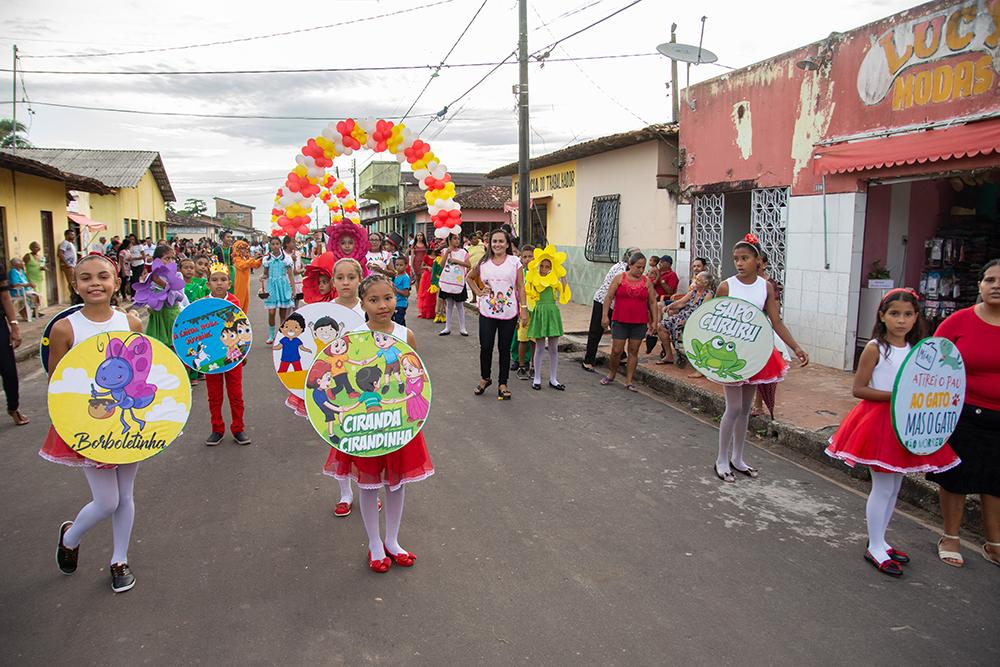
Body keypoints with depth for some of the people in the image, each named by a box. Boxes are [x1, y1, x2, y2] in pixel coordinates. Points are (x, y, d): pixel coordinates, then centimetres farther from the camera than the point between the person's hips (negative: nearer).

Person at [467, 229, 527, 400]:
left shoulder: (514, 261, 0)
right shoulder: (483, 262, 5)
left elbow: (520, 287, 1)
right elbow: (469, 277, 21)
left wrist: (523, 309, -5)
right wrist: (478, 292, 7)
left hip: (509, 313, -1)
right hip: (487, 312, 1)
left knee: (504, 348, 6)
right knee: (485, 347, 0)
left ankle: (503, 384, 18)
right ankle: (484, 378, 24)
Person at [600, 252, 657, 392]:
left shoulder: (647, 281, 5)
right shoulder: (619, 278, 0)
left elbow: (652, 302, 9)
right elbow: (609, 297, 0)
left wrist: (654, 321, 5)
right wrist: (605, 316, -7)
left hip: (639, 323, 2)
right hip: (620, 321, -2)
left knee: (633, 351, 6)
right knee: (616, 350, 0)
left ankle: (629, 381, 14)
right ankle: (611, 375, 23)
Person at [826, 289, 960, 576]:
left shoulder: (916, 349, 7)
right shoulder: (875, 348, -12)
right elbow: (858, 389, -14)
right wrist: (893, 395, -23)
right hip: (879, 420, -6)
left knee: (894, 486, 14)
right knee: (883, 486, -1)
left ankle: (880, 540, 29)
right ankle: (874, 548, 12)